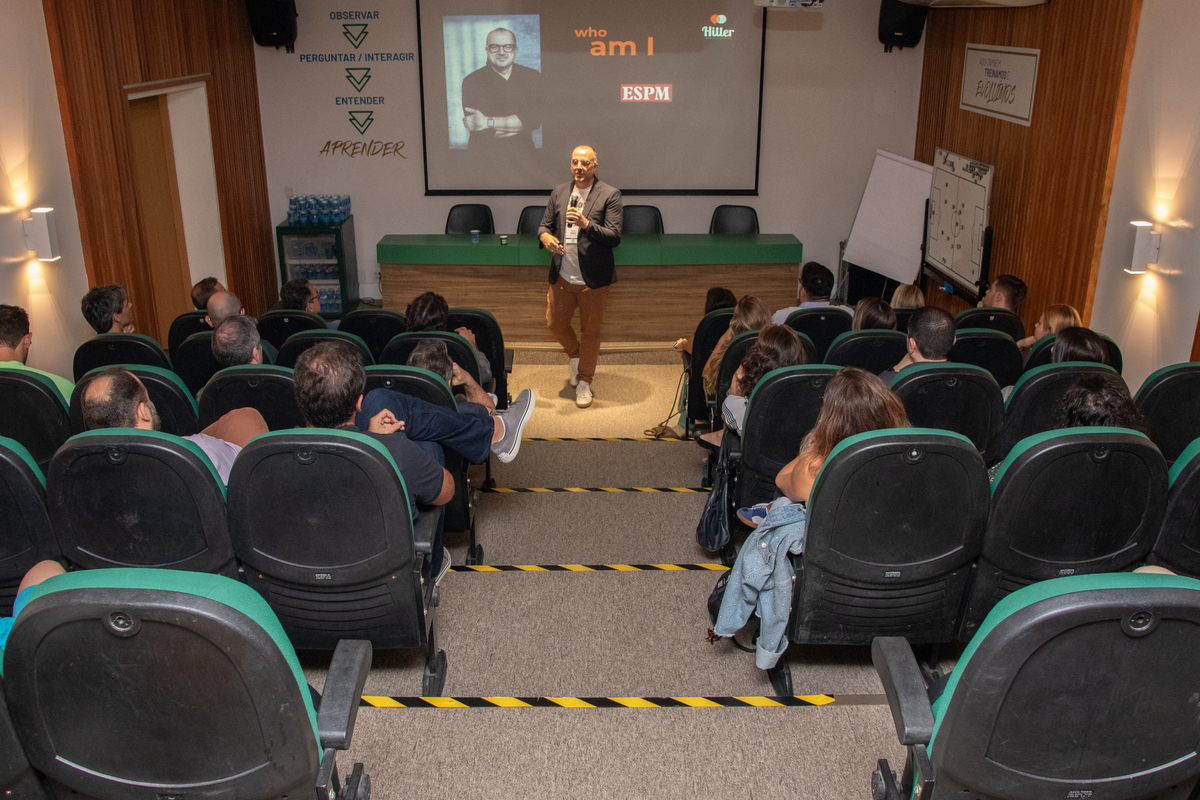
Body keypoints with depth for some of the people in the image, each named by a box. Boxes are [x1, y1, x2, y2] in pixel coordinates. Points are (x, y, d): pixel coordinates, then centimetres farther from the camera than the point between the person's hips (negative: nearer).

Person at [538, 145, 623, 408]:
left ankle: (584, 382, 22)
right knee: (555, 322, 10)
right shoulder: (559, 192, 7)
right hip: (562, 276, 4)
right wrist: (545, 237, -14)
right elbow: (544, 224, 10)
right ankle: (576, 356, 39)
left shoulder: (609, 195, -8)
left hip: (592, 278, -4)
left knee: (590, 330, 6)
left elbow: (614, 237, -14)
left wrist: (586, 223, -27)